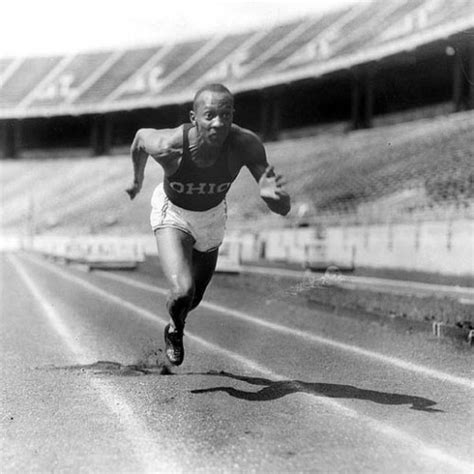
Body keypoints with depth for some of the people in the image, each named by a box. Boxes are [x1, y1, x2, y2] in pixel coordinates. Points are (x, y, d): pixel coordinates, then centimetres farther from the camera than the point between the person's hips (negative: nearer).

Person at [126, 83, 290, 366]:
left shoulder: (246, 145, -35)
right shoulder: (167, 145, -36)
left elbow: (283, 209, -35)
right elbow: (141, 136, -10)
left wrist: (272, 194, -59)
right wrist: (138, 180, 7)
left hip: (212, 216, 3)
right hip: (172, 213, -2)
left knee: (194, 299, 21)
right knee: (182, 292, -25)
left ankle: (174, 329, 60)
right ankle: (176, 331, 14)